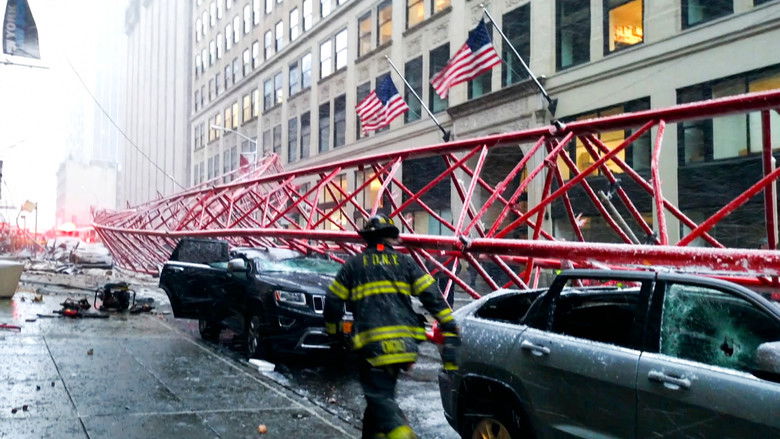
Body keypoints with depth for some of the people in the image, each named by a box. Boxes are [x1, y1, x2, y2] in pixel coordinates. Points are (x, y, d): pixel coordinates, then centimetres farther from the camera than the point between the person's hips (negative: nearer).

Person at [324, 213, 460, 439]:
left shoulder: (353, 264, 11)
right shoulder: (404, 262, 13)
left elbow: (333, 301, 12)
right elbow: (432, 296, 4)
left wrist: (334, 331, 27)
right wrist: (450, 327, 4)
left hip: (372, 342, -3)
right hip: (404, 342, 3)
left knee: (379, 395, -4)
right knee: (383, 390, 20)